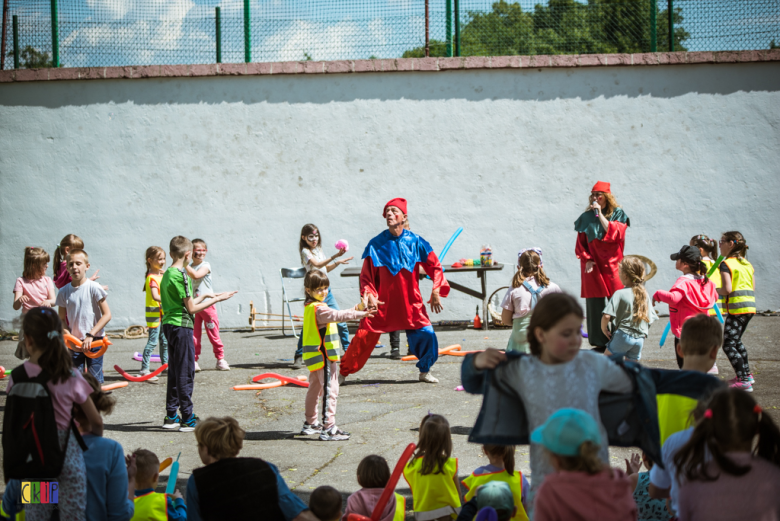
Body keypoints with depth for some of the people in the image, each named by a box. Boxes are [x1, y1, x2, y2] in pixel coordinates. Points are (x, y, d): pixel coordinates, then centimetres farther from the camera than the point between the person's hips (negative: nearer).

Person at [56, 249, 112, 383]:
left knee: (95, 379, -5)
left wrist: (90, 335, -16)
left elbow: (107, 315, -9)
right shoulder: (64, 292, 3)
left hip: (94, 341, -3)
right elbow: (62, 320, 10)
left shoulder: (93, 288, -7)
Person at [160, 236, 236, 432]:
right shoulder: (181, 275, -15)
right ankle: (187, 418, -2)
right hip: (181, 326, -9)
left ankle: (171, 416, 17)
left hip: (169, 325, 9)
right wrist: (216, 299, -8)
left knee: (174, 372, 14)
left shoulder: (167, 274, 11)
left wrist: (203, 297, 26)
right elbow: (191, 308, -14)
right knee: (186, 372, -4)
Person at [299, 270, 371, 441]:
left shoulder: (310, 307, 13)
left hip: (316, 356, 11)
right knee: (330, 390, -10)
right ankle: (328, 428, -13)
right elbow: (337, 315, -30)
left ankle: (310, 424, 29)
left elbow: (334, 315, 17)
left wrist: (355, 309, 9)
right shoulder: (318, 309, -19)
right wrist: (360, 314, -32)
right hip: (323, 357, -11)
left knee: (315, 389, 19)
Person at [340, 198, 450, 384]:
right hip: (383, 302, -1)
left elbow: (434, 266, 4)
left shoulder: (415, 242, -2)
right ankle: (343, 372, 8)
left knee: (427, 335, -5)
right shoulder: (376, 244, -4)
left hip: (410, 303, 1)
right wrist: (369, 295, -12)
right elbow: (366, 274, 1)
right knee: (365, 336, -5)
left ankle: (424, 371, 17)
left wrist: (436, 291, -4)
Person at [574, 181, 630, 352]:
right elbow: (581, 243, 11)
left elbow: (614, 233, -12)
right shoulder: (586, 217, 12)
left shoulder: (618, 215, 6)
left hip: (612, 264, -2)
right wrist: (586, 259, -4)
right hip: (592, 265, 2)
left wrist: (600, 214, -11)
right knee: (595, 304, -3)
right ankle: (599, 342, -1)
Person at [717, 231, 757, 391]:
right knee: (736, 340, 24)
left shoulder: (726, 264, -11)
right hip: (750, 306, 9)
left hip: (737, 307, -9)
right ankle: (747, 374, 31)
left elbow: (727, 289, -20)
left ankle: (743, 381, -13)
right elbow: (752, 288, 17)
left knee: (729, 345, -6)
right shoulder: (747, 264, 14)